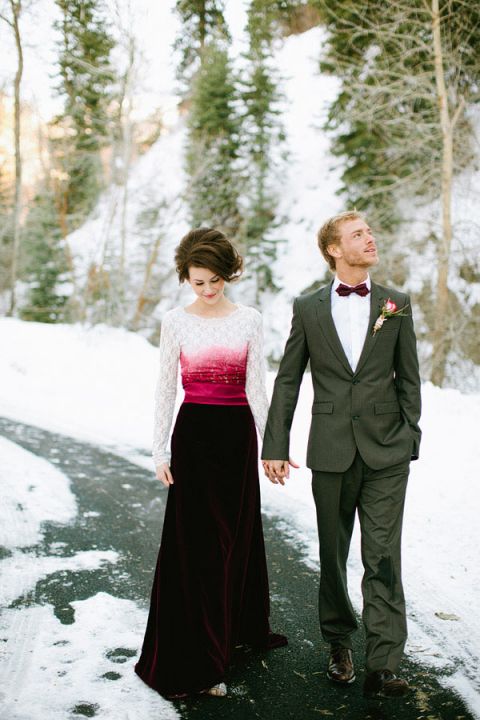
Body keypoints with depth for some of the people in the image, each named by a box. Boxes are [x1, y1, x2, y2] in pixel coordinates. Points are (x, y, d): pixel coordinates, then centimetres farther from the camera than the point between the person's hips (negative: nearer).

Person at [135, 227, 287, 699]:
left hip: (238, 433, 2)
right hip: (194, 433, -2)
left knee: (238, 536, 14)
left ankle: (243, 628, 36)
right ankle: (194, 663, 8)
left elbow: (256, 386, 3)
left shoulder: (249, 320, 3)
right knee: (194, 542, 0)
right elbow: (165, 388, 1)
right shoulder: (176, 322, 0)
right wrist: (160, 451, -2)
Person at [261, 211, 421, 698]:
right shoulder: (308, 308, 2)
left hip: (386, 453, -1)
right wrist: (275, 447, -1)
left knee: (383, 558, -3)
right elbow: (287, 381, 4)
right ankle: (339, 643, 32)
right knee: (333, 554, 13)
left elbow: (408, 379, 7)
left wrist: (409, 440, 3)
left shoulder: (396, 304, 4)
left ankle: (383, 665, 2)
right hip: (331, 450, 1)